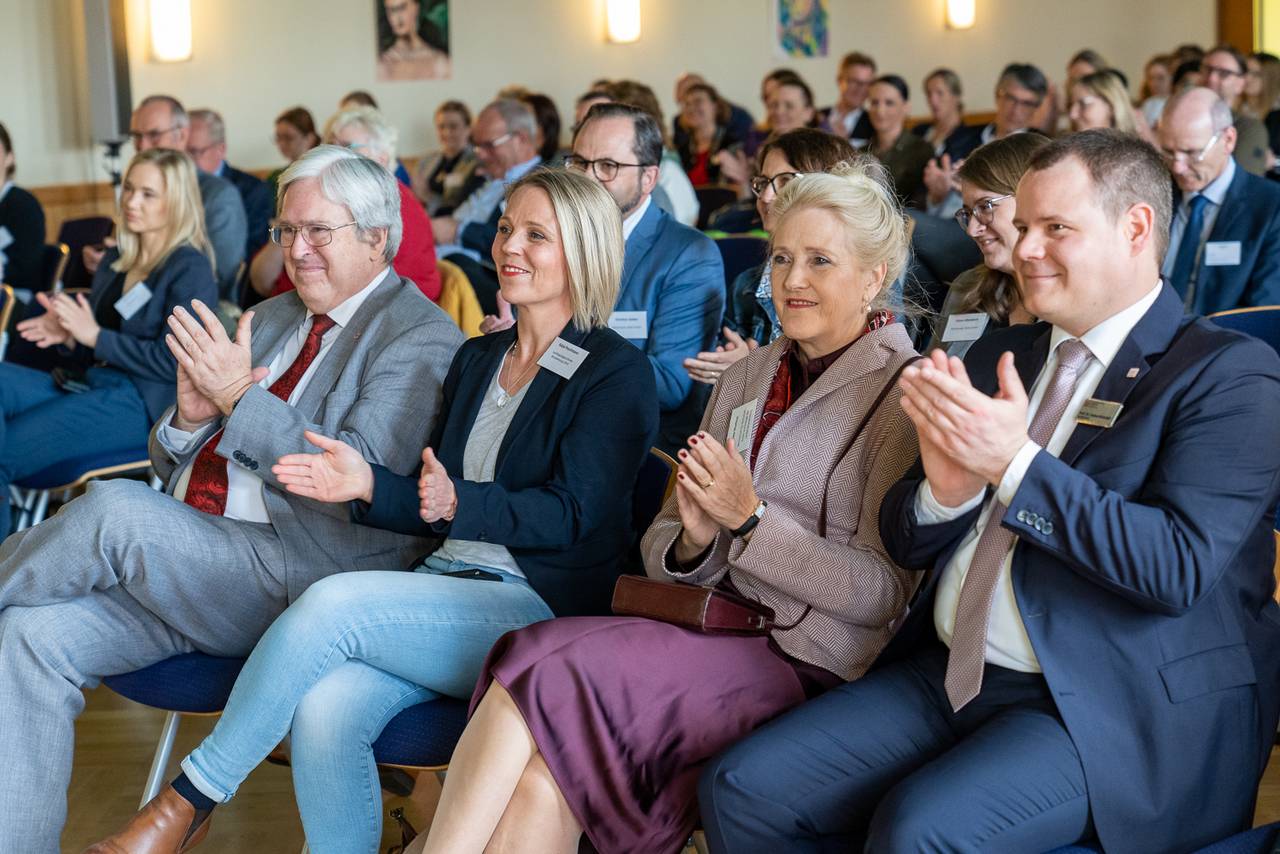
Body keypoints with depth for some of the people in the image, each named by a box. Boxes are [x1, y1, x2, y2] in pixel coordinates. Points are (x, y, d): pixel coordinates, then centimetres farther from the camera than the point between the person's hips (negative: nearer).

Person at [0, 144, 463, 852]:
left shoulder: (421, 336, -3)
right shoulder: (268, 320, 22)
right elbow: (171, 464, 22)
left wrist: (239, 398, -16)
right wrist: (190, 417, -3)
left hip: (300, 577, -7)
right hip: (182, 565, 7)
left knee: (112, 507, -26)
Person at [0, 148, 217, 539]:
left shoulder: (190, 269, -4)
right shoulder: (114, 260, 19)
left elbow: (171, 362, -13)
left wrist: (94, 336, -12)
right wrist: (68, 337, -2)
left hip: (143, 403, -7)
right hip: (87, 384, 7)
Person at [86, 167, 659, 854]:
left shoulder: (617, 373, -2)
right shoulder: (476, 358, 20)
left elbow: (570, 514, -11)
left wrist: (460, 502, -27)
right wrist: (370, 486, -2)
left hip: (543, 609, -6)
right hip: (446, 584, 6)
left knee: (333, 603, -29)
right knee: (324, 708, -27)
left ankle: (190, 798, -15)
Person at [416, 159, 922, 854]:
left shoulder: (904, 391, -2)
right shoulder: (746, 375, 18)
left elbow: (885, 594, -9)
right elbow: (661, 549, 17)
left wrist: (750, 517, -15)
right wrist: (694, 539, -7)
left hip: (808, 664, -5)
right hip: (708, 638, 6)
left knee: (546, 673, -26)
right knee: (540, 782, -26)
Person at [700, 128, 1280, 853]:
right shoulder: (1000, 357, 14)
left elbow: (1181, 567, -19)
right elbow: (907, 545, 13)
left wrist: (1016, 462, -23)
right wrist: (946, 488, -10)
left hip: (1105, 710, -6)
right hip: (946, 676, 7)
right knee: (741, 791, -8)